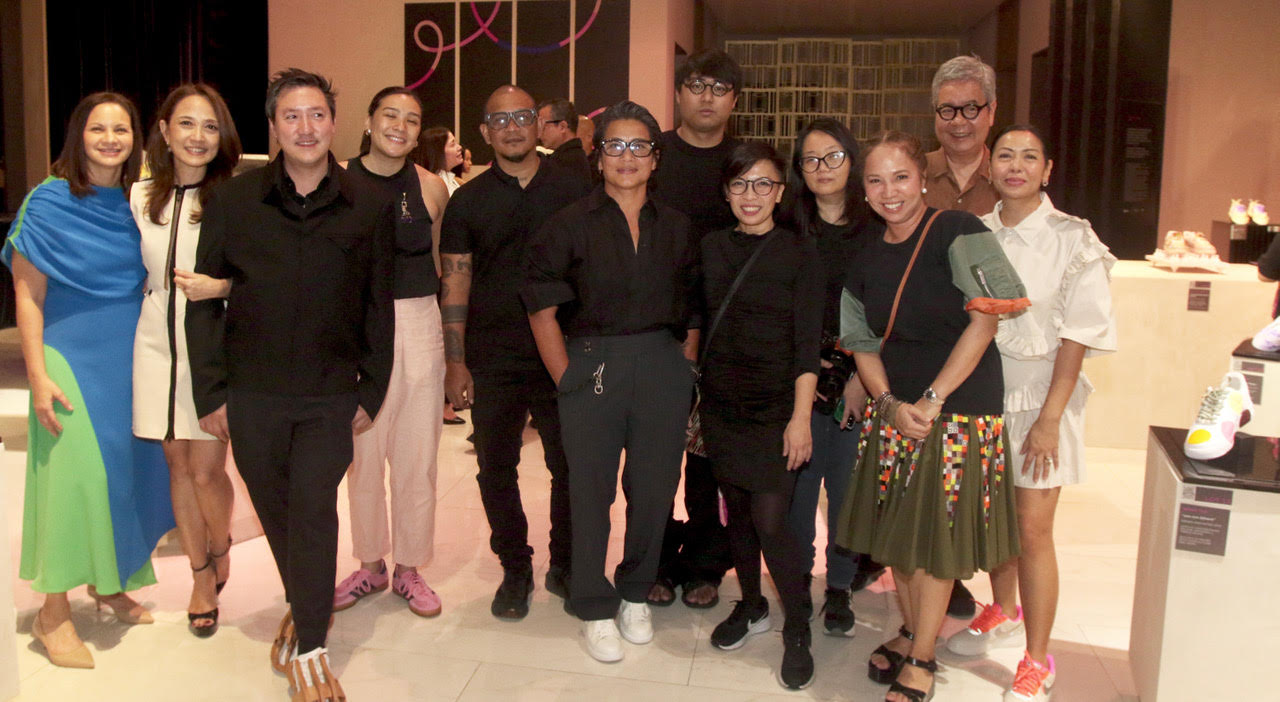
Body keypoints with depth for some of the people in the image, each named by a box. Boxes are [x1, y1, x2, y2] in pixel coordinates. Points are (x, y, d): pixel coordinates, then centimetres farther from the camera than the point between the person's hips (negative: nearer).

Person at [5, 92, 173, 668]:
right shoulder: (48, 201, -7)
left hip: (130, 359, 5)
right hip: (71, 356, -5)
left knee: (125, 469, 10)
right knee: (75, 474, -7)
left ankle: (107, 584, 29)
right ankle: (53, 614, 7)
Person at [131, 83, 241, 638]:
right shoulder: (140, 198, 6)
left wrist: (221, 287, -19)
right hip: (158, 342, 4)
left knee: (206, 469, -3)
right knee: (178, 467, 11)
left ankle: (220, 550, 29)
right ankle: (202, 577, 27)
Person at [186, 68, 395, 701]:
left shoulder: (369, 207, 1)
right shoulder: (232, 201, 1)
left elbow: (378, 308, 5)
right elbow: (203, 301, 3)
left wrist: (371, 392, 3)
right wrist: (209, 392, -1)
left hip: (331, 395, -1)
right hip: (252, 394, 1)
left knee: (313, 509, -7)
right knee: (276, 512, 11)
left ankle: (310, 646, 6)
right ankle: (304, 607, 35)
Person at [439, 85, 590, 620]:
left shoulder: (571, 192, 3)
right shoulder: (468, 201, 4)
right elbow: (455, 284, 3)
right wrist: (455, 362, -3)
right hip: (492, 361, 1)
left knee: (571, 467, 7)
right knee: (496, 471, 8)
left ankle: (565, 567, 27)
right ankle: (515, 571, 26)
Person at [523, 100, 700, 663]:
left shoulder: (676, 227, 9)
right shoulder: (571, 224, 0)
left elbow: (693, 309, 12)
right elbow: (542, 305, -3)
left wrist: (682, 370, 2)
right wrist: (566, 378, -8)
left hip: (662, 369, 3)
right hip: (591, 367, -2)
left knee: (654, 488, 9)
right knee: (590, 490, 4)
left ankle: (635, 593, 30)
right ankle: (594, 608, 20)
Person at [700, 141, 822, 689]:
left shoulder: (799, 250, -5)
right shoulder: (711, 248, 5)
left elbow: (808, 341, -8)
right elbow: (698, 323, 10)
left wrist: (801, 416, -13)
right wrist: (696, 393, 5)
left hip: (777, 405, -4)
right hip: (721, 402, 4)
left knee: (770, 520, -7)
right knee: (736, 510, 13)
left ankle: (797, 632, 12)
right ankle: (751, 607, 34)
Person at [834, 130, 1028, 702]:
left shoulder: (957, 232, -10)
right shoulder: (866, 253, 7)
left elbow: (983, 321, -15)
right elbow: (862, 341, 8)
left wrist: (931, 401, -17)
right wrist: (890, 403, -9)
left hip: (958, 405, -5)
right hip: (892, 407, 5)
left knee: (936, 531, 1)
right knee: (896, 528, 13)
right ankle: (911, 630, 34)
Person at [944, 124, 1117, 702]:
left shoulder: (1071, 240, -7)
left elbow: (1077, 336, -9)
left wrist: (1049, 418, -15)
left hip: (1041, 395, -4)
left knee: (1033, 529, -2)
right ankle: (1003, 612, 39)